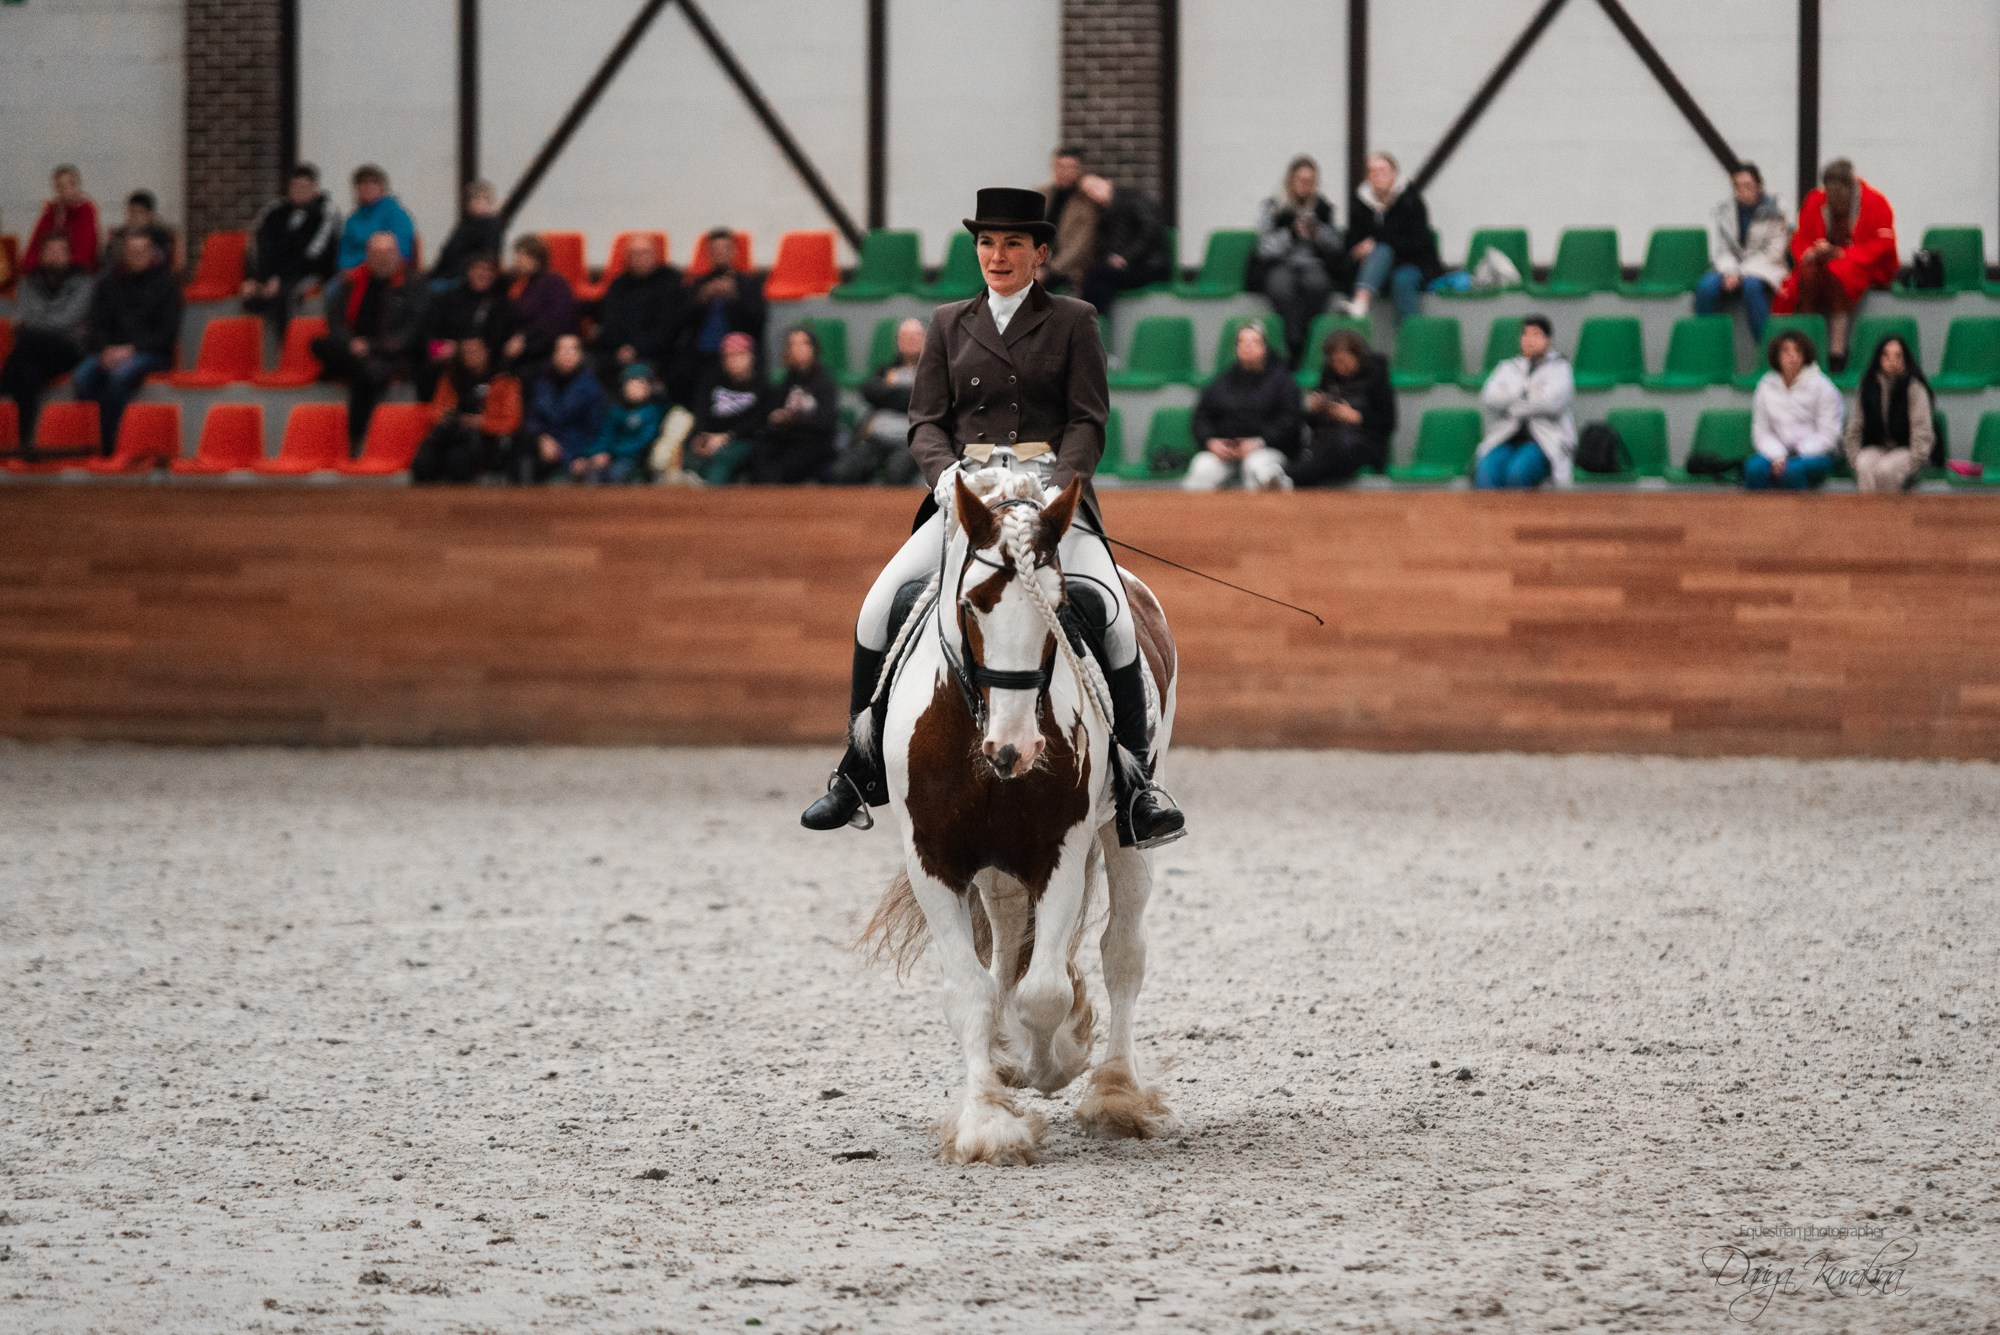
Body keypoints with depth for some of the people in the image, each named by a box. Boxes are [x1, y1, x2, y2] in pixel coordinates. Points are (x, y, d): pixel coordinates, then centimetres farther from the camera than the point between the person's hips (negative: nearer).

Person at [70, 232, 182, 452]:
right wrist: (107, 350, -8)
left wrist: (133, 349, -13)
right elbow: (98, 325, 13)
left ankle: (106, 446, -32)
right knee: (84, 374, -29)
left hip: (152, 353, -4)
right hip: (111, 350, 4)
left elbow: (168, 330, -2)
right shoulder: (109, 283, 16)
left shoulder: (164, 283, 6)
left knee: (121, 374, -36)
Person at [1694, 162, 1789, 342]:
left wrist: (1742, 273, -16)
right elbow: (1719, 250, 5)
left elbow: (1774, 252, -6)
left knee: (1752, 286, -38)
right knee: (1706, 287, -30)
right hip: (1731, 267, 3)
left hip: (1764, 268, -3)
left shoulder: (1774, 212, -2)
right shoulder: (1721, 212, 6)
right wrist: (1730, 271, -16)